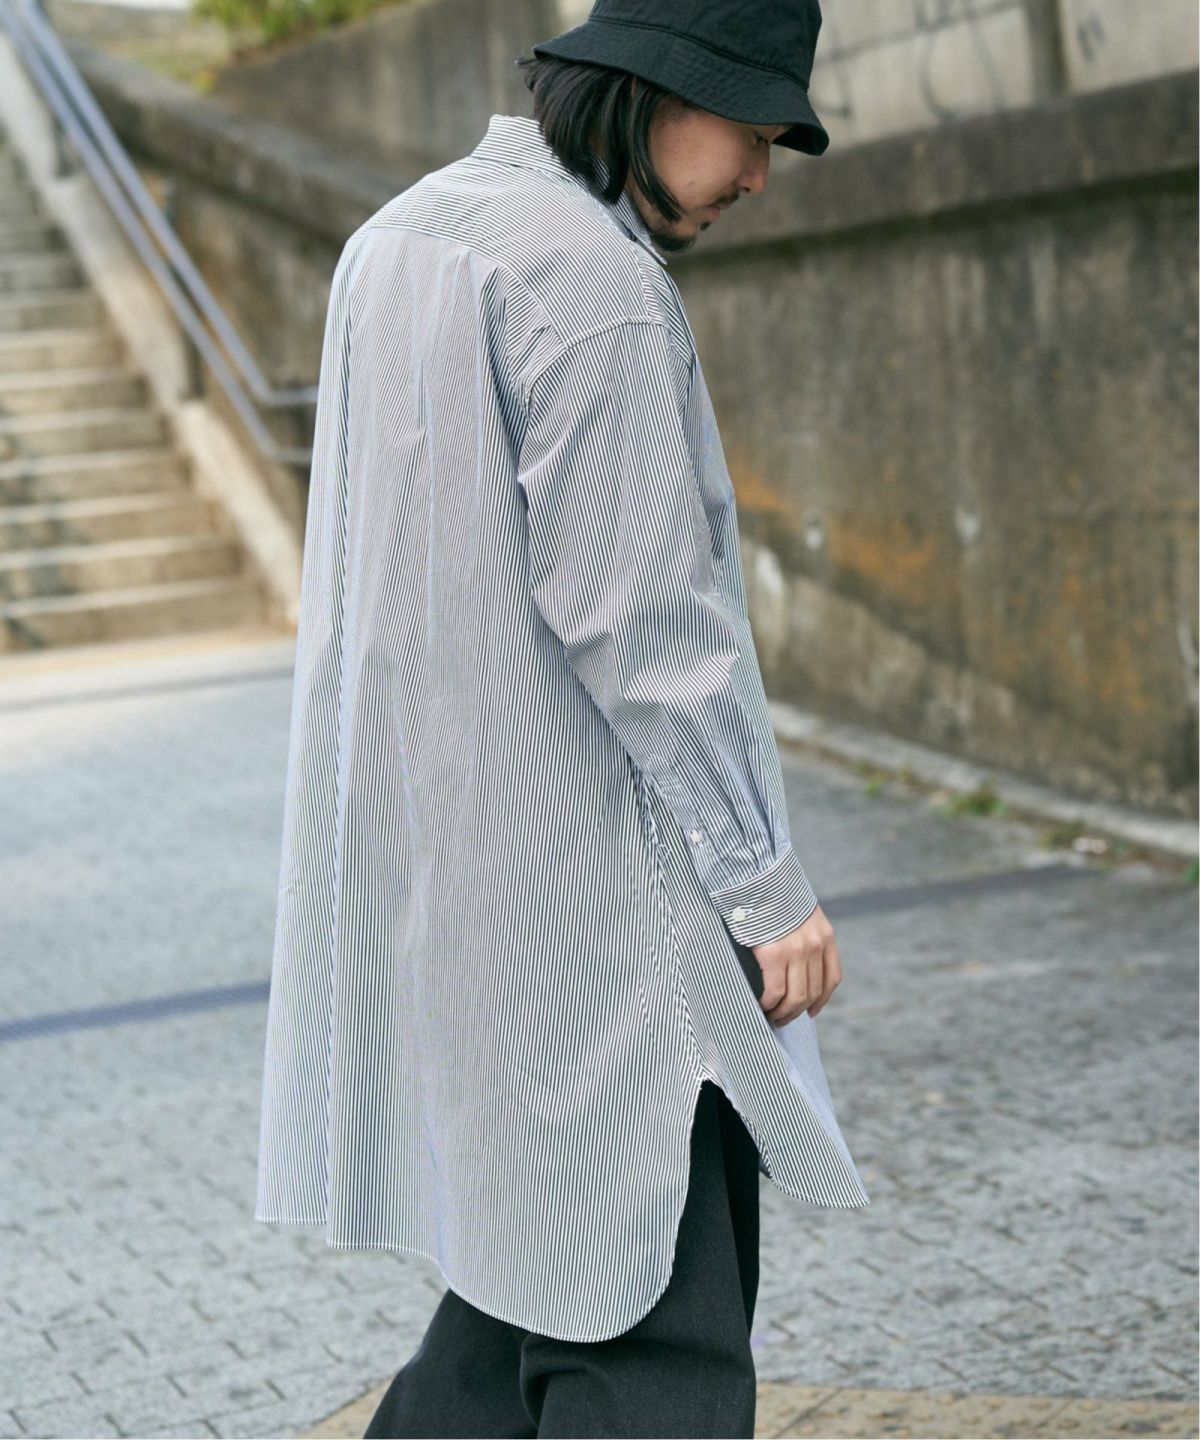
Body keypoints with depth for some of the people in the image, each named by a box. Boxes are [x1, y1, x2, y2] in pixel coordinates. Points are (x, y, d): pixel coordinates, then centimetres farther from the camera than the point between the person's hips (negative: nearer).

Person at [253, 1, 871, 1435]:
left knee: (533, 1289, 18)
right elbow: (633, 617, -19)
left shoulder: (397, 239, 14)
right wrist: (767, 880, -12)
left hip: (417, 871, 10)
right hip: (578, 890, -10)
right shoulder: (589, 275, -16)